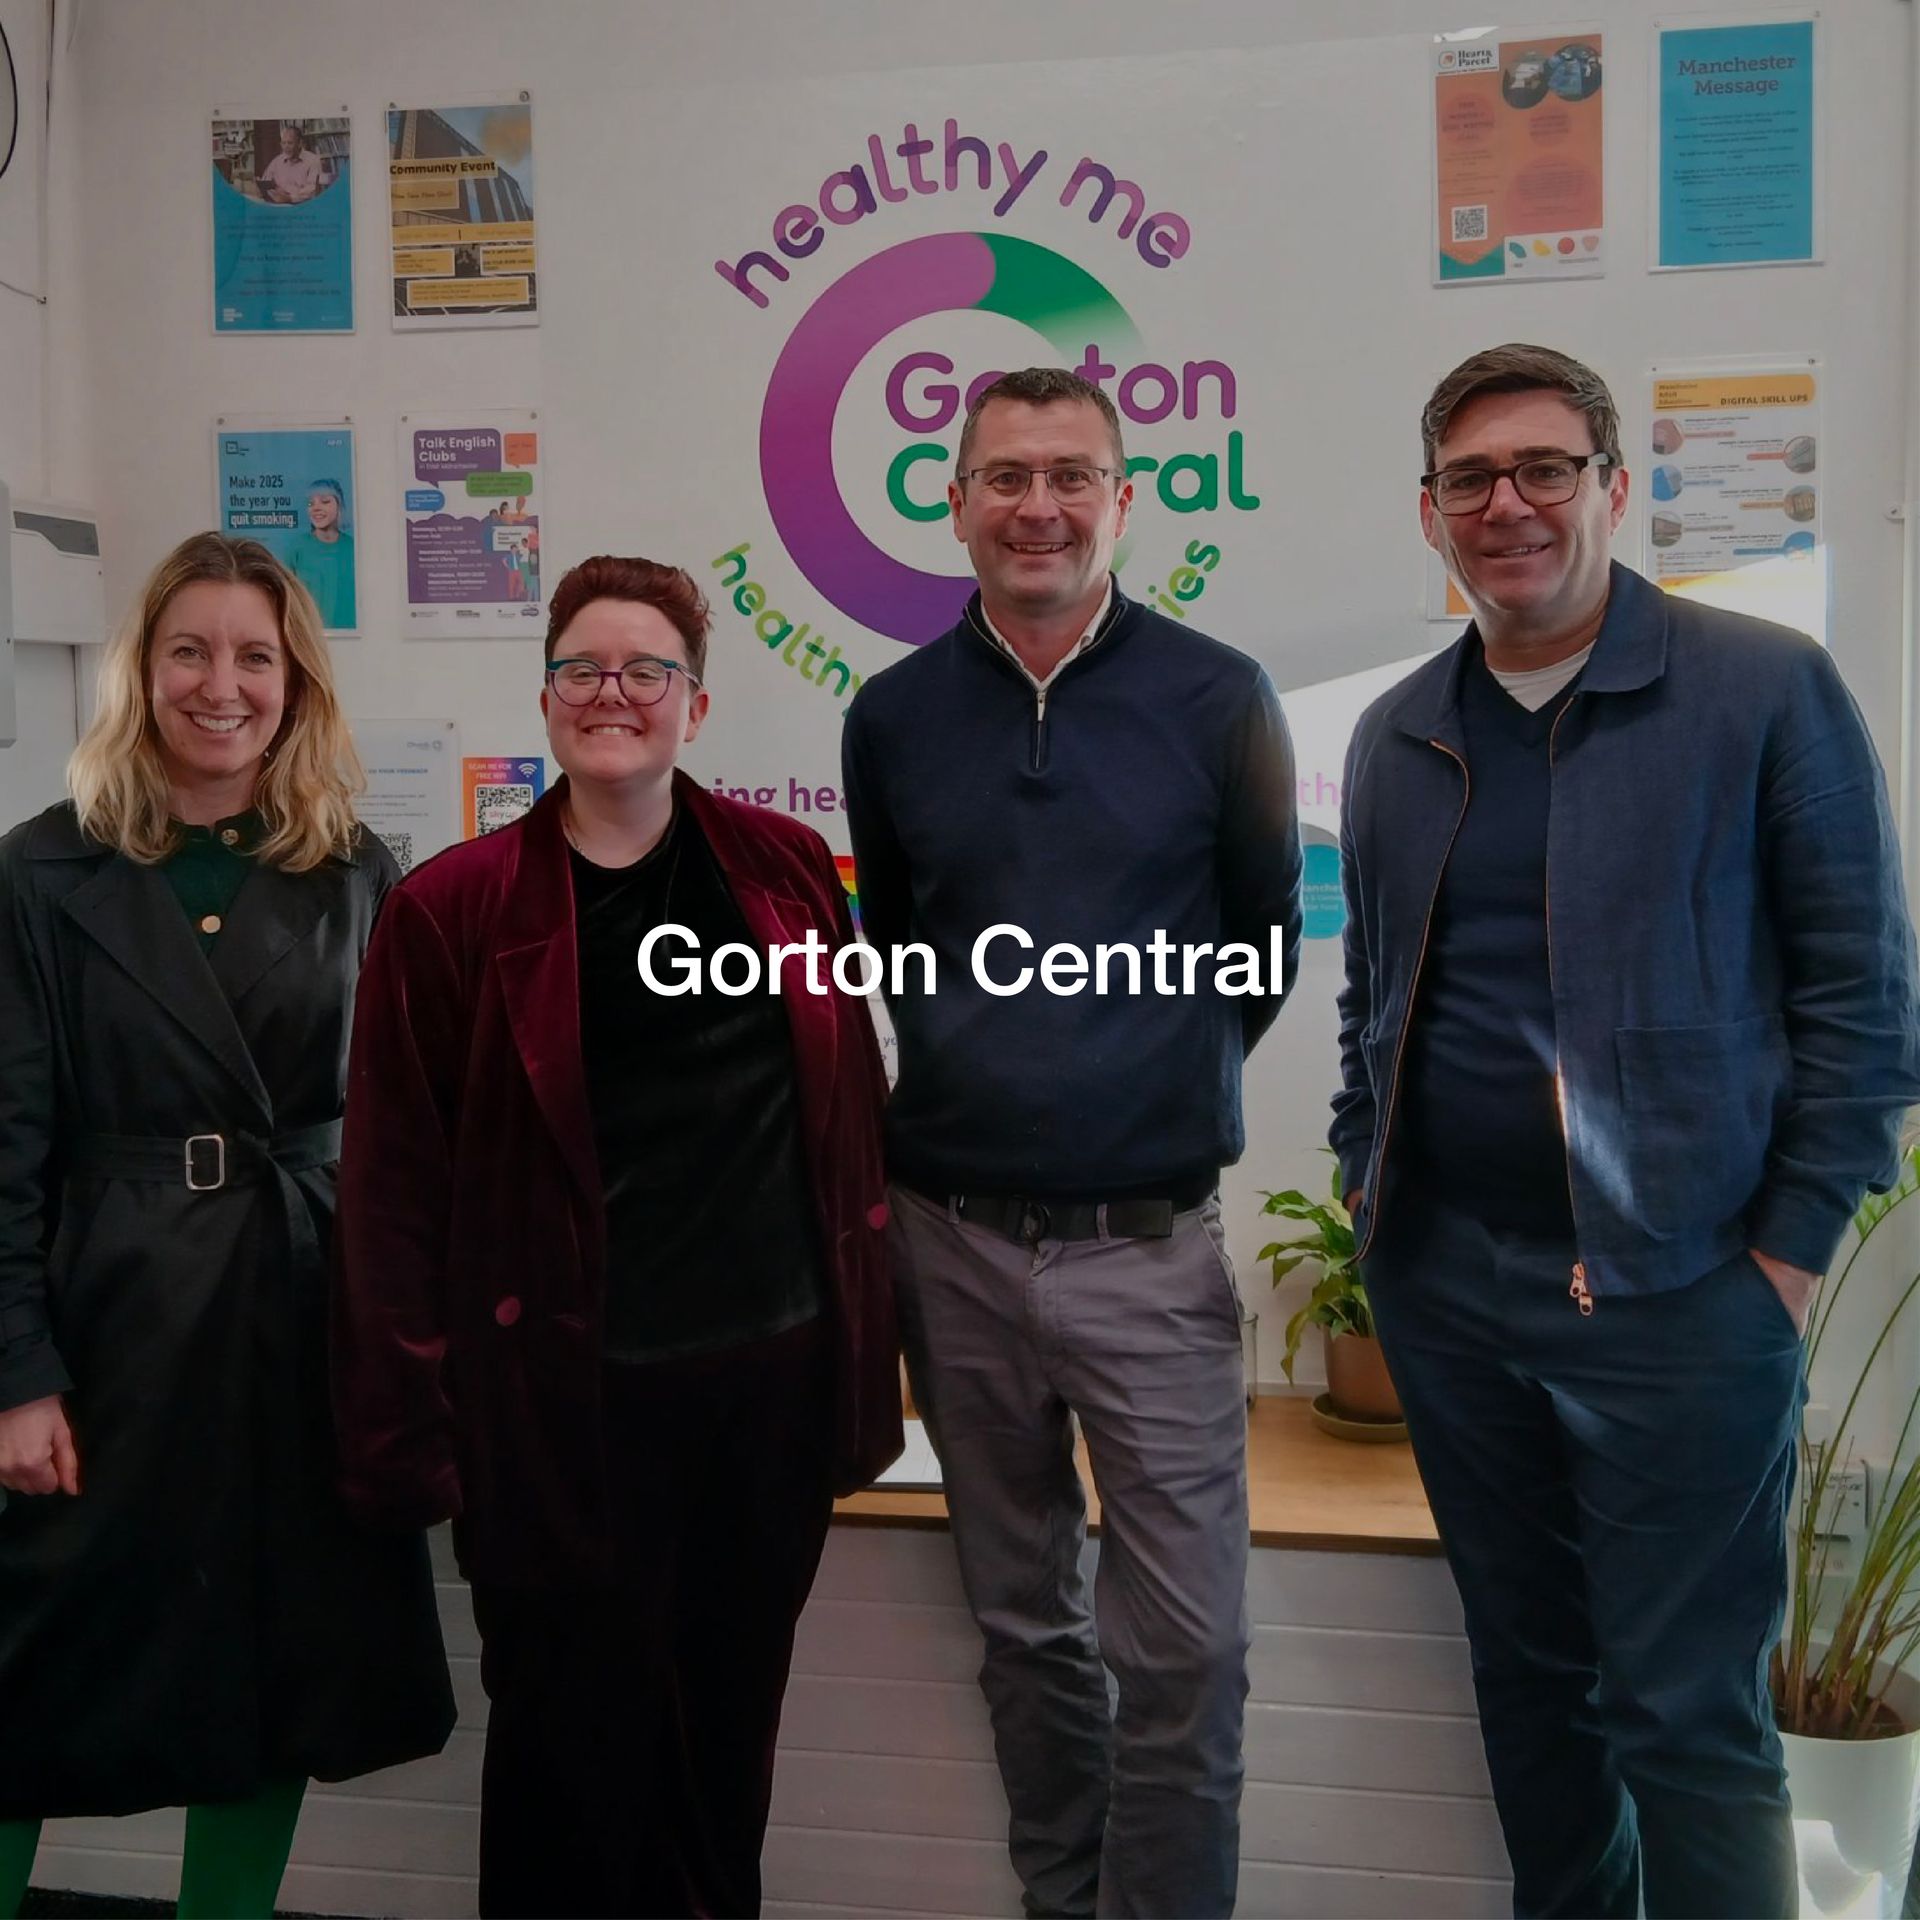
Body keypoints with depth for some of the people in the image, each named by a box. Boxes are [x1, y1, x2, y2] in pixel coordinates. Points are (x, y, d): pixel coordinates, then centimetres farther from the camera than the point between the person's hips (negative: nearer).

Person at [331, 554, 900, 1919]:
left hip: (778, 1378, 3)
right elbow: (399, 1189, -4)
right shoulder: (453, 911, -5)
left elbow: (851, 1116, 8)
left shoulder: (786, 867, 3)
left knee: (729, 1746, 19)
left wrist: (868, 1349, 8)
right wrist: (407, 1431, -5)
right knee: (578, 1754, 13)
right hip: (571, 1402, -2)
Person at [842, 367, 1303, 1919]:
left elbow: (1267, 935, 7)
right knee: (1022, 1620, 17)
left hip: (1151, 1243, -2)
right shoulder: (893, 716, 4)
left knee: (1182, 1648, 2)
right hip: (954, 1241, 3)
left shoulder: (1219, 698, -4)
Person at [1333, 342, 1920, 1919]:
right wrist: (1366, 1185, 10)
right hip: (1442, 1285, 5)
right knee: (1529, 1672, 18)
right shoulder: (1396, 738, 9)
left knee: (1688, 1715, 3)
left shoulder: (1769, 690, -5)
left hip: (1676, 1295, -4)